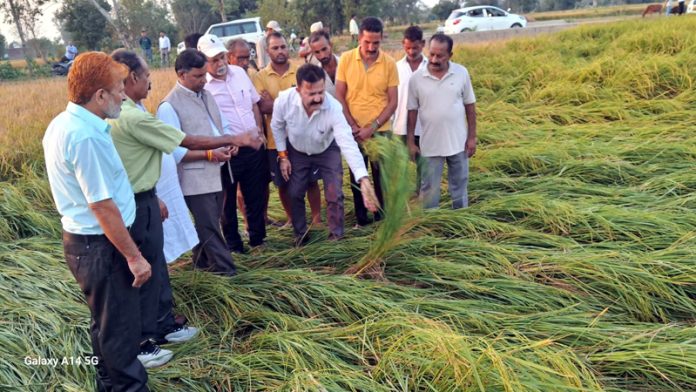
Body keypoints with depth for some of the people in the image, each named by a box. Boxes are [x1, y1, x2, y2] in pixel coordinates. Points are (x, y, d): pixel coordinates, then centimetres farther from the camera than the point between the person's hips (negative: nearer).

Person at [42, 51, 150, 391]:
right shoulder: (85, 136, -26)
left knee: (106, 323, 24)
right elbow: (103, 206, -26)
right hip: (101, 246, -10)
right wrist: (134, 256, -19)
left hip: (83, 239, 10)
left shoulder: (63, 123, 6)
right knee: (120, 328, 6)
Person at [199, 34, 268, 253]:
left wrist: (260, 130, 8)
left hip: (254, 146, 5)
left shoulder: (239, 73, 6)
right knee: (227, 200, 9)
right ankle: (233, 245, 25)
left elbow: (254, 103, 17)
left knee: (256, 195, 15)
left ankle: (257, 238, 32)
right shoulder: (202, 85, -12)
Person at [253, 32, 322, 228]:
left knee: (311, 180, 8)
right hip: (277, 140, 1)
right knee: (283, 183, 11)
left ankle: (317, 218, 22)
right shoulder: (260, 77, -1)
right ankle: (292, 219, 29)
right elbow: (263, 107, -14)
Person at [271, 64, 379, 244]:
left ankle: (336, 237, 17)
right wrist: (283, 156, -7)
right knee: (295, 194, 10)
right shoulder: (284, 100, -33)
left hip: (327, 150, -1)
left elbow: (348, 143, -47)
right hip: (297, 151, 2)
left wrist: (364, 180, -57)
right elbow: (277, 127, -9)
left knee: (334, 195, -6)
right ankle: (300, 235, 33)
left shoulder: (333, 108, -38)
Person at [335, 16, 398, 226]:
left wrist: (372, 128, -14)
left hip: (381, 130, -1)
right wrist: (353, 126, -9)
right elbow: (339, 96, -2)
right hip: (354, 131, 1)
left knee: (381, 176, 7)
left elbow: (393, 102, -5)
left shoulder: (389, 63, -6)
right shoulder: (346, 59, -5)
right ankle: (361, 220, 26)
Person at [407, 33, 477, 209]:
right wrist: (411, 141, -2)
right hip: (430, 145, -1)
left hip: (458, 142, 1)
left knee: (459, 187, 14)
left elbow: (470, 106, 2)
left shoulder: (461, 73, -5)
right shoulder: (416, 78, -7)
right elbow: (412, 111, -1)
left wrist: (472, 137, 0)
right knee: (429, 188, 7)